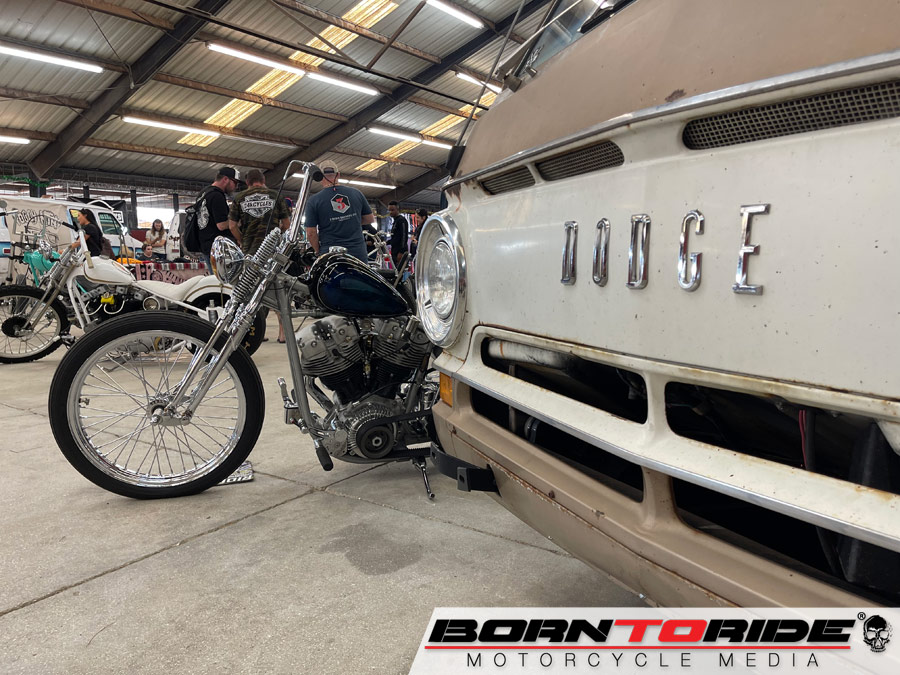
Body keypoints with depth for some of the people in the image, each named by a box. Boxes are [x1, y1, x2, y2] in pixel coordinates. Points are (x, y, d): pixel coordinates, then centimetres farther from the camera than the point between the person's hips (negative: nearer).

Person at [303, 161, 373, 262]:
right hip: (358, 252, 2)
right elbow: (370, 219, 13)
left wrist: (318, 252, 8)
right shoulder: (356, 193, 4)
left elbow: (311, 233, -6)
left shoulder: (314, 200, -4)